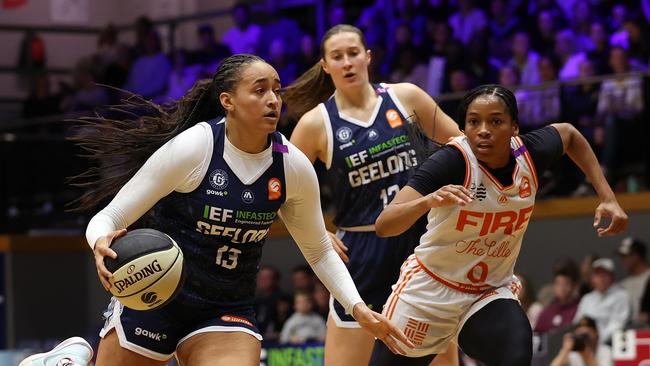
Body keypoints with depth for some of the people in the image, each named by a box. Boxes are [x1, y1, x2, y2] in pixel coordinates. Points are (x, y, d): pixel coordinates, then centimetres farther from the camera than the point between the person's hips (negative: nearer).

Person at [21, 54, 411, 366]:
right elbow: (108, 218, -14)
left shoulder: (295, 167, -5)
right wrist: (103, 244, -36)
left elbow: (319, 250, 11)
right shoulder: (191, 149, -17)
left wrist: (357, 307, 0)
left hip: (228, 312, 3)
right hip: (153, 297, -3)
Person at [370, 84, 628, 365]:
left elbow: (568, 133, 15)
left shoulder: (530, 154, -11)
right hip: (428, 290, -2)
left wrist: (607, 197, 7)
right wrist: (428, 200, -53)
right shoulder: (453, 161, -25)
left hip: (490, 294, 2)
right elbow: (383, 226, -34)